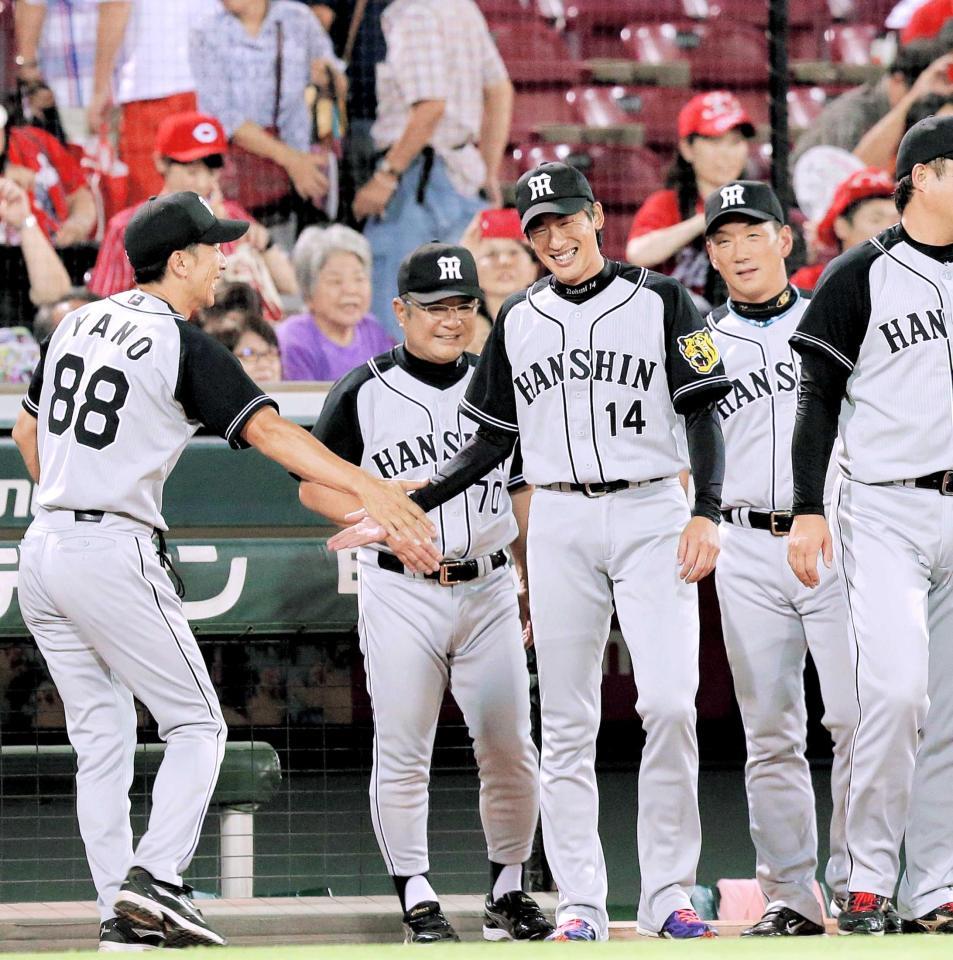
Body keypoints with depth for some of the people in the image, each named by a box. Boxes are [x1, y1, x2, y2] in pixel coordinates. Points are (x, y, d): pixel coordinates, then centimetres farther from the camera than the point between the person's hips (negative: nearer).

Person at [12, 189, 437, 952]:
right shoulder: (183, 344, -9)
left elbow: (28, 431, 22)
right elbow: (268, 429, -21)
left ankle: (120, 912, 6)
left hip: (43, 549, 7)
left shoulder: (79, 323, 13)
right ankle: (154, 879, -14)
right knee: (196, 724, 2)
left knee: (101, 738, 11)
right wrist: (366, 487, -30)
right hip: (114, 555, -7)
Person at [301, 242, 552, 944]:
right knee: (403, 753, -3)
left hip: (488, 590, 3)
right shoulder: (364, 393, 0)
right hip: (399, 591, -3)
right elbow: (314, 486, 2)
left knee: (510, 749, 2)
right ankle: (417, 897, 5)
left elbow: (523, 493, 17)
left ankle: (509, 889, 16)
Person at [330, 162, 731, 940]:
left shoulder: (660, 301, 3)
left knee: (670, 702, -14)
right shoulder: (519, 320, 12)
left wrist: (706, 513, -12)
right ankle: (580, 902, 4)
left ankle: (668, 894, -7)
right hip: (560, 521, 3)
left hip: (651, 516, -3)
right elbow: (491, 444, 16)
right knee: (567, 723, 1)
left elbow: (703, 415, 0)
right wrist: (407, 507, 8)